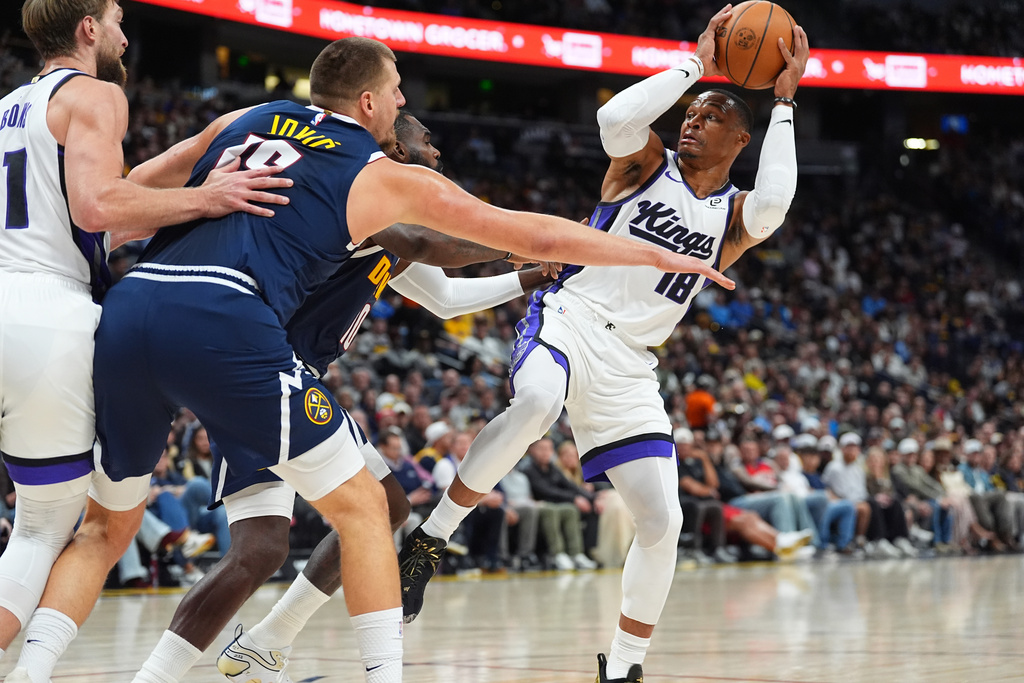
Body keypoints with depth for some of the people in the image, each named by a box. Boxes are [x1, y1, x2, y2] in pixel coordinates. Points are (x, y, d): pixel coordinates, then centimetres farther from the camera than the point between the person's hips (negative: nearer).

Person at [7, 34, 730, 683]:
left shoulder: (243, 121, 27)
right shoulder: (387, 177, 15)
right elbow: (538, 237, 19)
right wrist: (662, 256, 28)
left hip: (128, 308, 5)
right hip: (224, 325, -5)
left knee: (106, 526, 21)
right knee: (360, 503, 10)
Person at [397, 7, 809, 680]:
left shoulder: (735, 215, 9)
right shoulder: (648, 162, 6)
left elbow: (771, 206, -17)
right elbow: (615, 118, -19)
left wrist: (783, 102, -14)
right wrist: (696, 65, -12)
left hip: (628, 364, 4)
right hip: (567, 317, -3)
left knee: (663, 519, -5)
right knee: (536, 402, -39)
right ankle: (429, 541, -24)